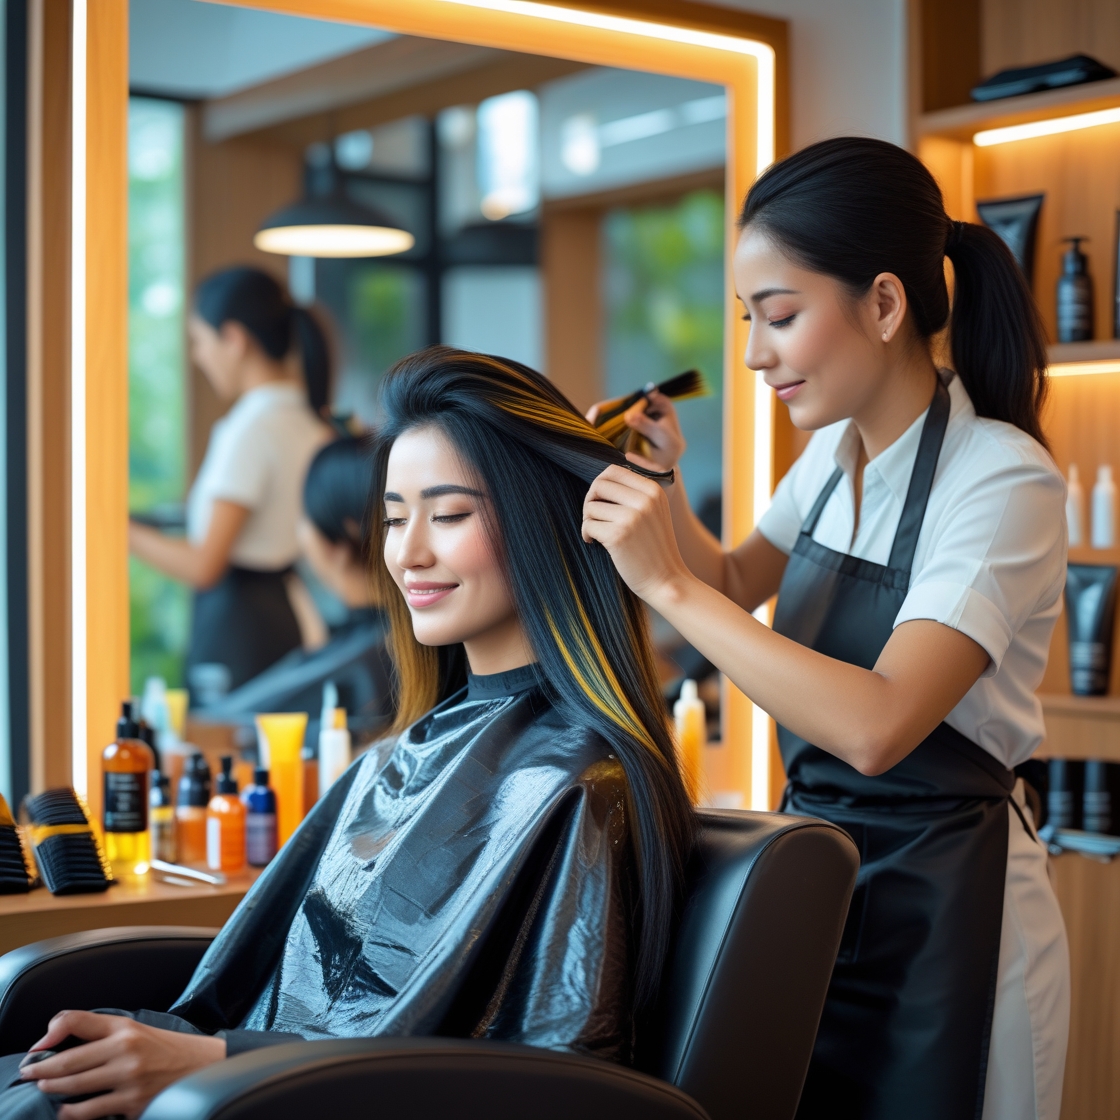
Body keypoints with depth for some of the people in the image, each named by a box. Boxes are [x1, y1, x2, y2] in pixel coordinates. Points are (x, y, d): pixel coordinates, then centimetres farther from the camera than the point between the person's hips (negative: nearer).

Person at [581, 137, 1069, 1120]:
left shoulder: (1003, 480, -21)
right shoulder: (836, 453, 3)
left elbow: (876, 726, -32)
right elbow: (740, 582, 21)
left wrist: (671, 586, -28)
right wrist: (666, 489, 2)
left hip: (941, 903, -7)